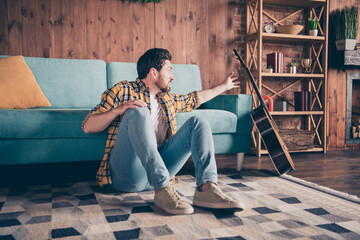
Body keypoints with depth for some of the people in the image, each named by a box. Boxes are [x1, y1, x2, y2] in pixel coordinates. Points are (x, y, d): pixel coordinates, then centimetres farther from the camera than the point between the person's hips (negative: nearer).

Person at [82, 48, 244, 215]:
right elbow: (87, 126, 1)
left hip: (159, 168, 6)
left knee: (197, 123, -3)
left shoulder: (167, 99, 28)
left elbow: (196, 98, 45)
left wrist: (224, 86, 53)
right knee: (138, 111, -27)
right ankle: (163, 190, -38)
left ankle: (206, 188, -26)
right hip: (126, 175, -5)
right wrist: (118, 110, -16)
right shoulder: (123, 90, 8)